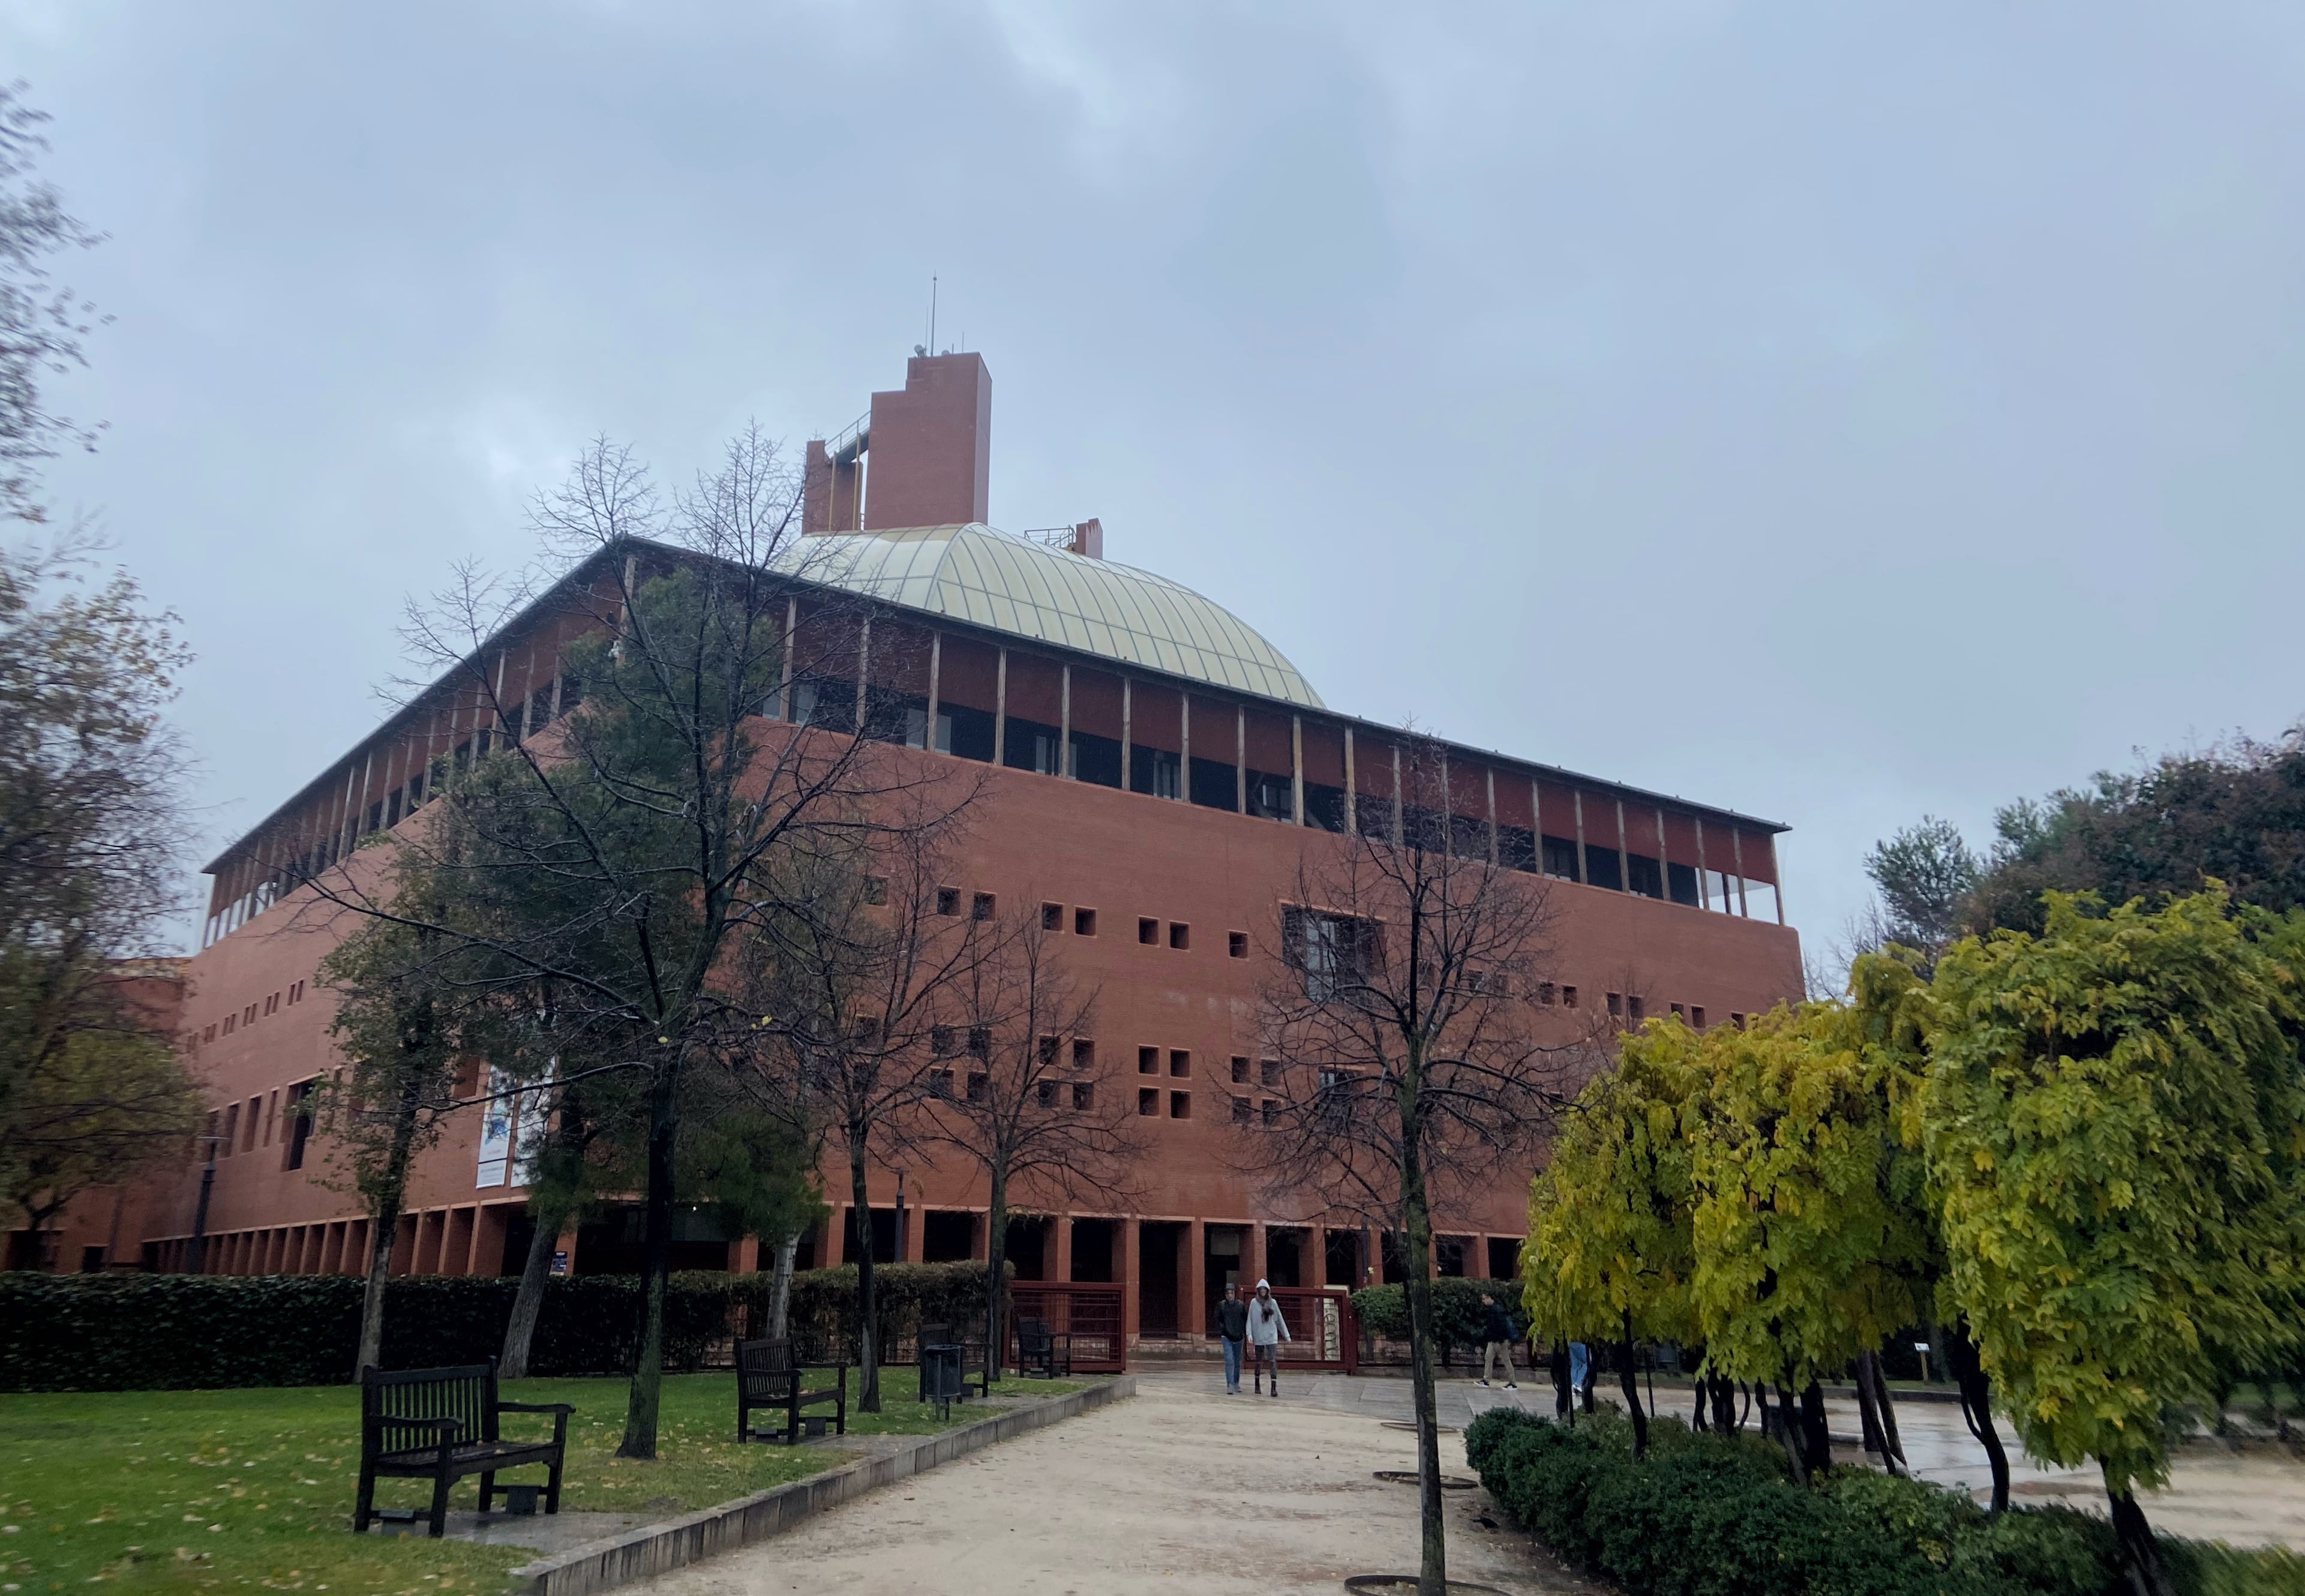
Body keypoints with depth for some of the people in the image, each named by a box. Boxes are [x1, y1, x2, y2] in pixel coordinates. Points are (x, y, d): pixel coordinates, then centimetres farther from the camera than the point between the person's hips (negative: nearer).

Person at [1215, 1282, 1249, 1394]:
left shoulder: (1241, 1305, -1)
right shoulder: (1221, 1305, -2)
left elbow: (1246, 1320, 4)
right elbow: (1217, 1320, 5)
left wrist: (1245, 1333, -4)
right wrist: (1219, 1333, -4)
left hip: (1238, 1337, 2)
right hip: (1226, 1337, -2)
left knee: (1237, 1362, 13)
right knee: (1229, 1361, -13)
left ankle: (1236, 1384, 29)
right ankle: (1230, 1385, -14)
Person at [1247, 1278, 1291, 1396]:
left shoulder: (1273, 1303, 4)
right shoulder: (1254, 1303, 0)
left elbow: (1280, 1320, 8)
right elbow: (1250, 1319, -2)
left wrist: (1286, 1334, 7)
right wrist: (1249, 1334, -13)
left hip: (1271, 1337, 0)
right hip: (1258, 1337, 0)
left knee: (1273, 1361, -9)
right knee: (1259, 1362, 9)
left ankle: (1274, 1387, -11)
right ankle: (1257, 1385, 25)